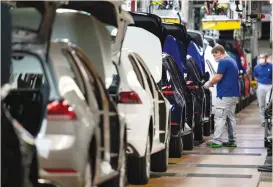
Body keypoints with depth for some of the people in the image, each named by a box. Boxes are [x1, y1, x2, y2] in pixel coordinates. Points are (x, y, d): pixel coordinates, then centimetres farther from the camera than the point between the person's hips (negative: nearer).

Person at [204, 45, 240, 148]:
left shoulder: (223, 62, -12)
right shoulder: (232, 61, 19)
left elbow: (218, 77, -18)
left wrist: (209, 83, 0)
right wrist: (213, 83, 18)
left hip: (224, 94, -10)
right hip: (233, 94, 10)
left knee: (220, 118, -8)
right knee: (230, 117, 11)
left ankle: (217, 141, -9)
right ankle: (232, 141, 11)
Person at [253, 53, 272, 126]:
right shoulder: (257, 67, -1)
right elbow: (255, 76, 14)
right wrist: (260, 82, 4)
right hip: (261, 87, 2)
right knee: (261, 105, 6)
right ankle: (263, 120, 15)